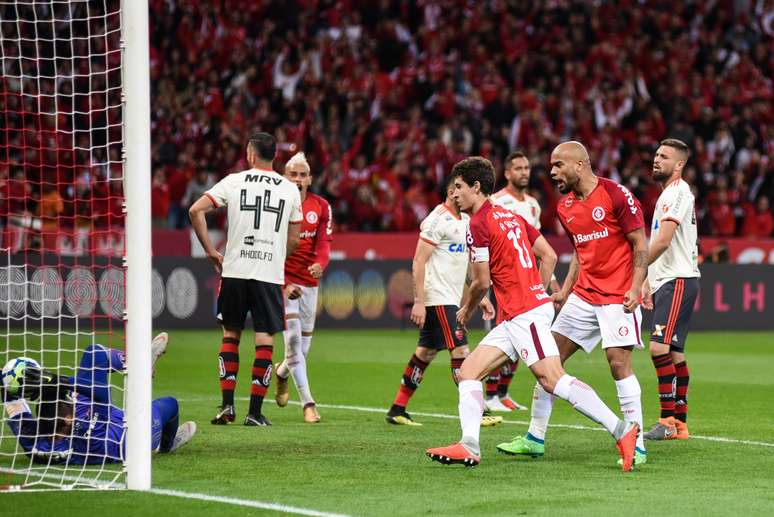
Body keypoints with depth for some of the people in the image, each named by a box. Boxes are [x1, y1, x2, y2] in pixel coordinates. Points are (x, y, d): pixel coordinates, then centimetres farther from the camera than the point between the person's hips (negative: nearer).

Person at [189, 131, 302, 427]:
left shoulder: (234, 181, 2)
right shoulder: (290, 190, 6)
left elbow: (196, 210, -4)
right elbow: (293, 240, 9)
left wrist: (210, 251, 3)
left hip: (235, 270, 0)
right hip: (271, 273, 0)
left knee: (231, 334, 13)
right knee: (264, 339, 2)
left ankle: (227, 405, 7)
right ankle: (255, 412, 0)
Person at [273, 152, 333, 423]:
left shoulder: (321, 207, 5)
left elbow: (323, 245, 0)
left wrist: (320, 264, -23)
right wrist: (282, 283, -13)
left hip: (309, 281, 4)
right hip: (282, 279, -4)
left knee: (303, 346, 10)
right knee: (293, 339, -14)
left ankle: (282, 372, 45)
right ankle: (308, 403, -10)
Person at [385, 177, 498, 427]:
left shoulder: (465, 220, 15)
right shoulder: (438, 220, -13)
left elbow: (465, 265, 23)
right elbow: (419, 262, -16)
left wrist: (479, 297, 18)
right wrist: (419, 301, -20)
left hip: (451, 298, 9)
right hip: (438, 298, -9)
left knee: (426, 352, 11)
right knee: (460, 351, -11)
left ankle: (397, 410, 16)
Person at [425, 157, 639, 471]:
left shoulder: (479, 224, -9)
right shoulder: (510, 216, 18)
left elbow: (482, 282, -8)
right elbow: (549, 256, 18)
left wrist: (467, 310, 10)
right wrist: (537, 291, 22)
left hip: (524, 314, -10)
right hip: (513, 318, 10)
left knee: (552, 379, -17)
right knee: (468, 371, 5)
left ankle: (621, 430, -19)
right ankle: (469, 447, -7)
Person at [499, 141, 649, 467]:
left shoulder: (616, 195, -11)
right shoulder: (565, 207, 11)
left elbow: (640, 245, -10)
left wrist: (635, 287, -20)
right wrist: (564, 292, 14)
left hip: (618, 297, -7)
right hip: (583, 295, 7)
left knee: (619, 363, -15)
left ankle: (636, 445, -7)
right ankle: (535, 438, 14)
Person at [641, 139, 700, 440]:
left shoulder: (677, 192, -11)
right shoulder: (668, 194, 21)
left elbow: (663, 241, -21)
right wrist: (648, 282, 24)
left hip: (678, 281, -11)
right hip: (667, 281, 11)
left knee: (660, 347, -19)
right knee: (674, 354, 10)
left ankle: (668, 420, -19)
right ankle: (679, 424, 12)